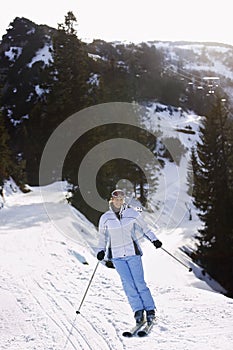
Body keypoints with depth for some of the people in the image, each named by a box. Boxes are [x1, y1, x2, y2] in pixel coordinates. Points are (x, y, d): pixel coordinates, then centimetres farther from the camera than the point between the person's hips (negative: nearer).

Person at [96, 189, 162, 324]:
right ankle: (138, 310, -1)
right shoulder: (105, 218, 3)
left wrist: (154, 239, 2)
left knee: (139, 282, -6)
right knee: (128, 283, -9)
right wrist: (101, 250, 0)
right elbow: (103, 236, 13)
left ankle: (150, 309, 4)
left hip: (132, 252, -1)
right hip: (116, 254, 1)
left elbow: (144, 227, 11)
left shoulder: (132, 213, 1)